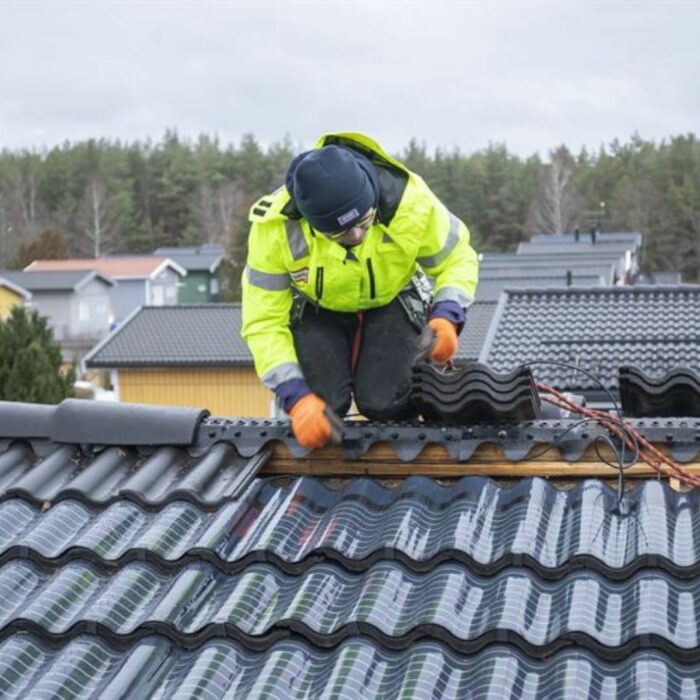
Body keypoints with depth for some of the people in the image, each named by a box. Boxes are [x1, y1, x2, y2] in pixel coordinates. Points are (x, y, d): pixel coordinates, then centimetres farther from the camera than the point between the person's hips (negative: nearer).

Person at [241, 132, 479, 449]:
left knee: (384, 403, -21)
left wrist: (446, 317, -34)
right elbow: (263, 323, -26)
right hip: (317, 309, 0)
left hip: (392, 301, 0)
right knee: (322, 403, -22)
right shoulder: (275, 227, -32)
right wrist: (297, 397, -37)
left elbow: (458, 259, -14)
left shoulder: (410, 202, -32)